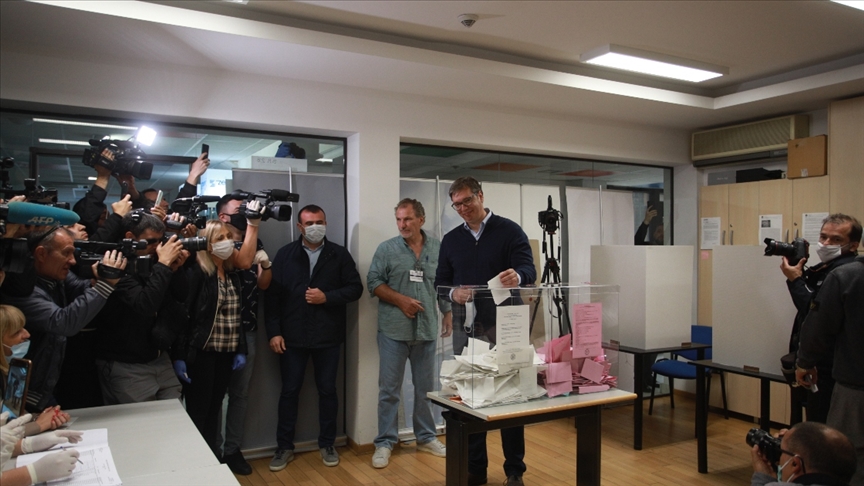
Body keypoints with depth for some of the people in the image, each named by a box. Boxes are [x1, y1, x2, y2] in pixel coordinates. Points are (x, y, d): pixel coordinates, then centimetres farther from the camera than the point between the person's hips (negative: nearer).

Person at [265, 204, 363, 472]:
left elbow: (355, 288, 0)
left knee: (327, 390, 10)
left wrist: (327, 297, -14)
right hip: (292, 337, 0)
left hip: (328, 337, 0)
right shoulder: (285, 254, 2)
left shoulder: (339, 254, 2)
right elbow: (272, 295, -1)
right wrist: (274, 331, -6)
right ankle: (284, 447, 23)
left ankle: (327, 444, 26)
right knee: (289, 391, 9)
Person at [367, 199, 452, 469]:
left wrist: (448, 314, 7)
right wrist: (400, 300, -12)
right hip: (394, 330, -2)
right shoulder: (387, 249, -1)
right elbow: (373, 282, -2)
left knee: (426, 387, 13)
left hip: (427, 330, 2)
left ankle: (426, 438, 28)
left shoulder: (438, 249, 6)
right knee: (389, 389, 3)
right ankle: (385, 442, 15)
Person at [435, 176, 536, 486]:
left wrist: (517, 276, -39)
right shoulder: (451, 240, 9)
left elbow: (529, 269, -15)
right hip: (466, 327, 4)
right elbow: (440, 281, 9)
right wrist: (453, 293, -14)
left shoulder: (510, 231, -3)